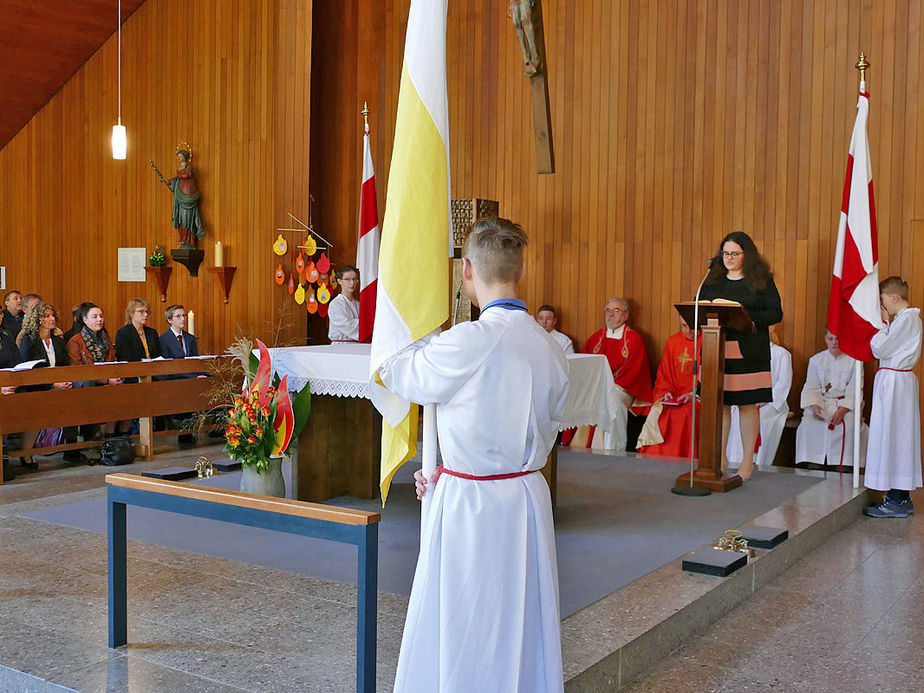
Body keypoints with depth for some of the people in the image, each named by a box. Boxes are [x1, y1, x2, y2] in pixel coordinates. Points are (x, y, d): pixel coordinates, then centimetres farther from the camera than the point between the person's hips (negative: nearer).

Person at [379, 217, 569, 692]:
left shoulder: (468, 342, -20)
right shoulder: (549, 347, 1)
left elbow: (394, 374, -3)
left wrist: (432, 334, 16)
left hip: (471, 508, -6)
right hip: (529, 498, 6)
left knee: (464, 642, 8)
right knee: (523, 625, 18)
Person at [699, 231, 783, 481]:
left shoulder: (762, 280, 3)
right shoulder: (713, 280, 13)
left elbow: (776, 314, -2)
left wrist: (748, 317, -16)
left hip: (748, 351, -3)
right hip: (717, 348, 3)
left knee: (748, 404, -1)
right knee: (719, 402, 3)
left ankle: (747, 461, 9)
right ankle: (720, 458, 14)